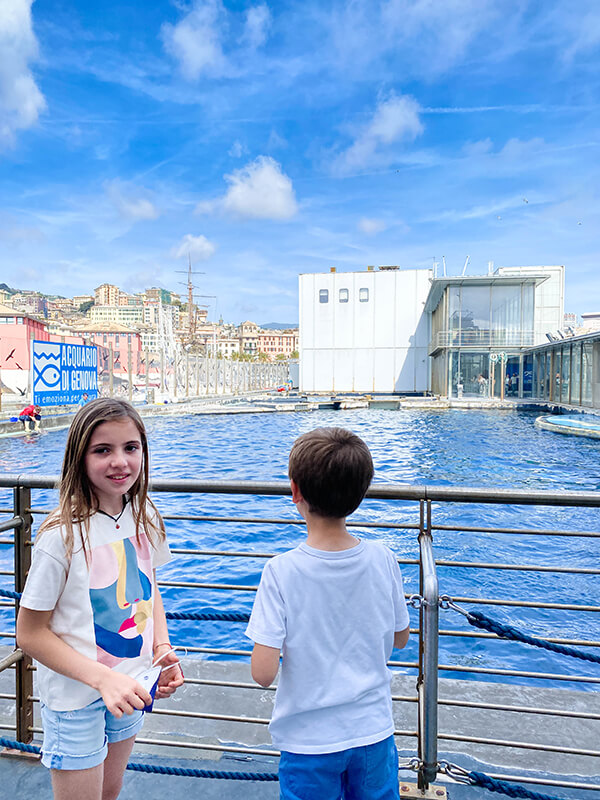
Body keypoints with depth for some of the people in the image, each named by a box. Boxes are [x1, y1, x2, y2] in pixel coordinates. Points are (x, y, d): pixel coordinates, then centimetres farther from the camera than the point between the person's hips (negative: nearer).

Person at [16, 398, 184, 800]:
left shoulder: (145, 518, -8)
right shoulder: (62, 535, -24)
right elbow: (31, 634, -16)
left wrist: (163, 649, -7)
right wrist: (103, 679, -25)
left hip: (130, 688, 5)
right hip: (75, 696, -5)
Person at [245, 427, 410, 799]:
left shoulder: (281, 572, -24)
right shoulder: (383, 559, -14)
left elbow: (263, 673, -22)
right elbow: (400, 639, 1)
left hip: (310, 741, -2)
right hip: (374, 731, 3)